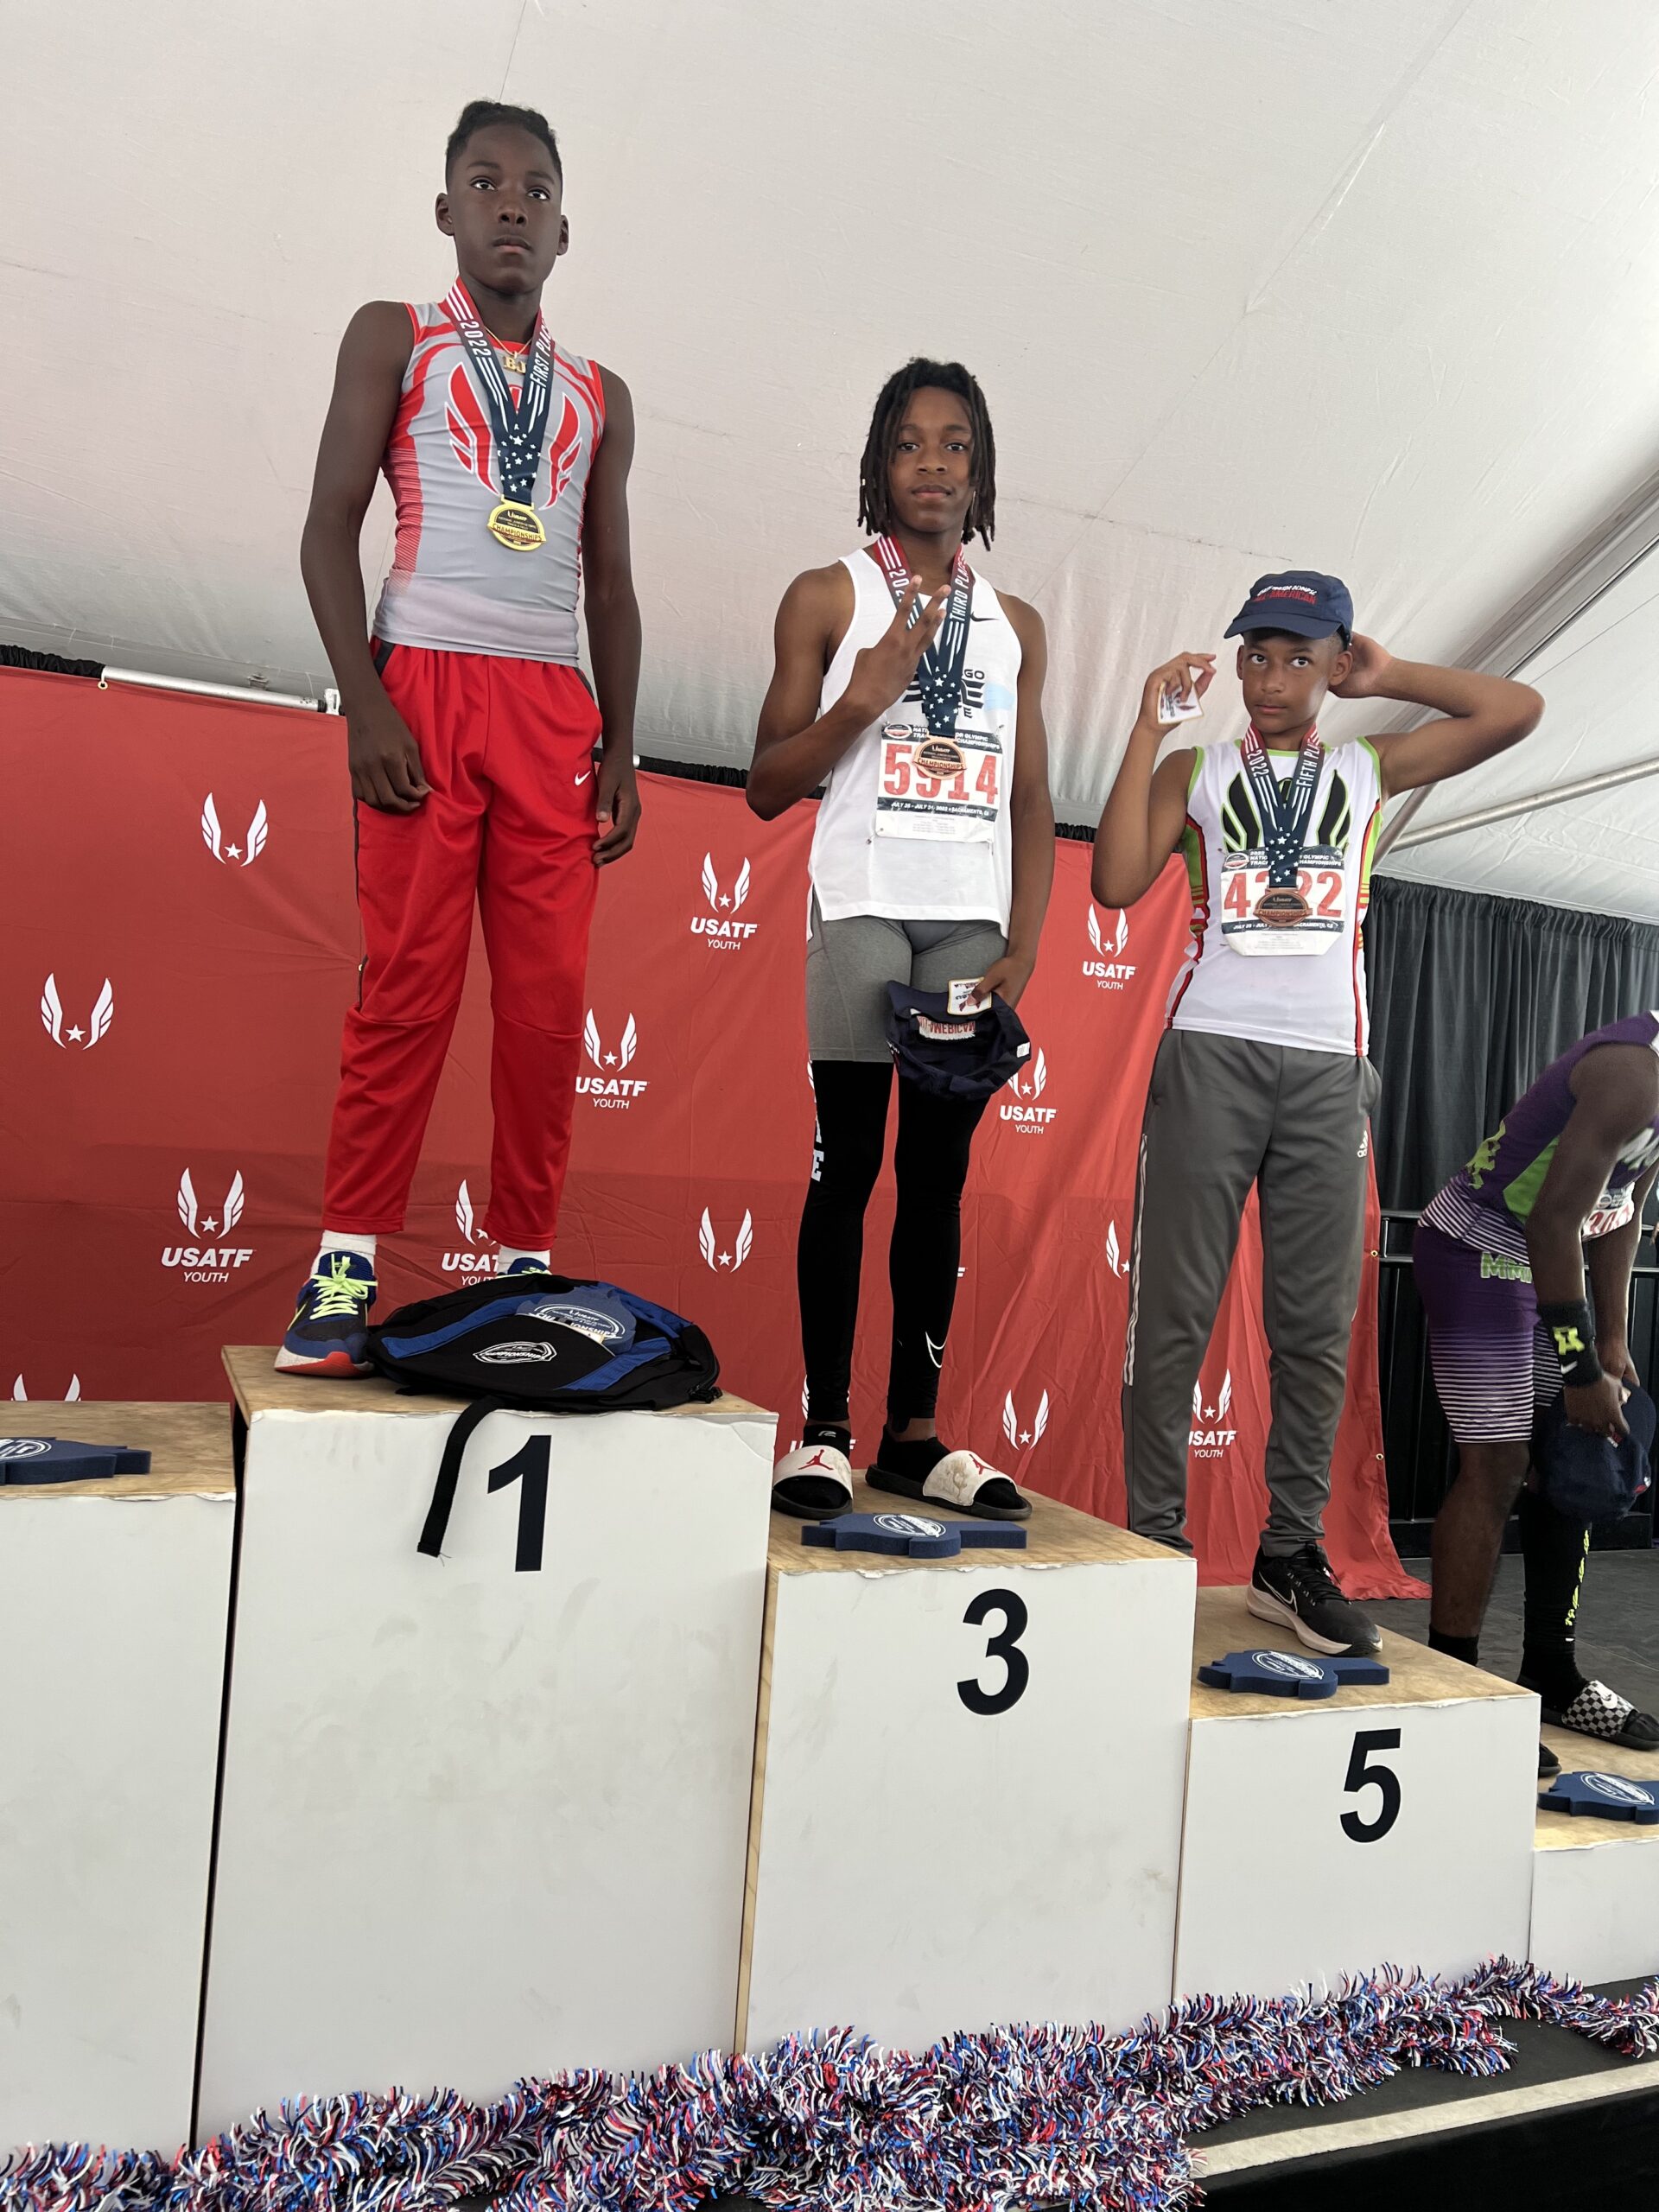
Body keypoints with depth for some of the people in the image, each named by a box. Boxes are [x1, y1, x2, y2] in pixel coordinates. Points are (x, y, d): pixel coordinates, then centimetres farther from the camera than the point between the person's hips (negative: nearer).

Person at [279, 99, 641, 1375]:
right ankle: (346, 1269, -4)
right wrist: (365, 703, -10)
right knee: (406, 987, -10)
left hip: (555, 711, 3)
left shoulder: (599, 397, 22)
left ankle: (526, 1265, 3)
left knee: (550, 1001, -4)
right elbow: (329, 530, 4)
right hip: (427, 687, -3)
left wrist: (622, 750, 5)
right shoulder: (396, 340, 13)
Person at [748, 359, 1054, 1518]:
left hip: (974, 921, 3)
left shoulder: (1017, 625, 17)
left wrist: (1023, 945, 2)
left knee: (940, 1172, 3)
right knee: (848, 1162, -5)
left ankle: (915, 1432, 9)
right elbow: (770, 786, 2)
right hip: (863, 907, -3)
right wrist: (870, 694, -11)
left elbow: (1032, 805, 13)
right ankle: (825, 1431, 1)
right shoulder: (828, 598, 7)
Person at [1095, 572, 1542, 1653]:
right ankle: (1156, 1541, 3)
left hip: (1328, 1068, 2)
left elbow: (1518, 710, 11)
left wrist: (1387, 677, 13)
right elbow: (1118, 882, -3)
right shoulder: (1197, 771, 13)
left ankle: (1292, 1553, 10)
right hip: (1212, 1054, -2)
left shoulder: (1370, 770, 18)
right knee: (1175, 1312, -4)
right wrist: (1150, 726, -1)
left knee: (1318, 1325, 2)